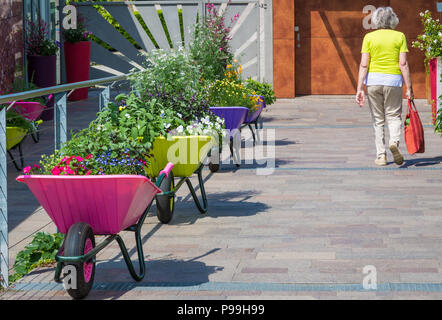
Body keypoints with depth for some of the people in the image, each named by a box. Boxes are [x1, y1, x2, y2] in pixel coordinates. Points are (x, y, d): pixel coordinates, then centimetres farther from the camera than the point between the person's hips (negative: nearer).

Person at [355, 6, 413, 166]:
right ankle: (394, 141, -18)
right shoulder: (399, 36, 2)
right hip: (393, 81, -1)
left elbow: (364, 64, -4)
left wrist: (360, 89, -4)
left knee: (378, 119, 10)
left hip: (373, 80, 1)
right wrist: (409, 88, -2)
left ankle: (381, 156, 6)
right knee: (394, 116, 11)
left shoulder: (369, 37, 2)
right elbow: (403, 64, -4)